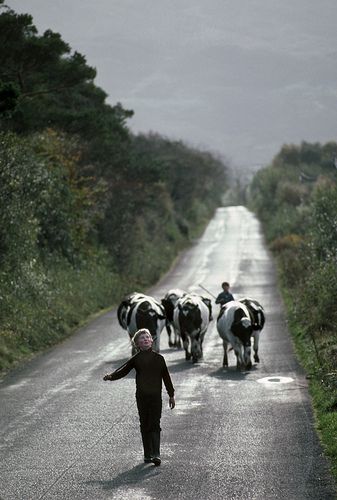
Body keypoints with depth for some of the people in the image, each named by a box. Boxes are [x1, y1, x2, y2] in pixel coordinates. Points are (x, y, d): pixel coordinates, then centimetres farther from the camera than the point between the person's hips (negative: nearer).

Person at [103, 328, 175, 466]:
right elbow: (123, 371, 2)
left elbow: (166, 377, 12)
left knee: (155, 425, -8)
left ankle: (156, 454, -13)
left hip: (156, 396, -1)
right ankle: (148, 454, 12)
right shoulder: (136, 359, 6)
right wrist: (110, 376, -17)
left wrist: (171, 395, 14)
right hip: (141, 396, 1)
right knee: (145, 425, 5)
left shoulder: (158, 358, 6)